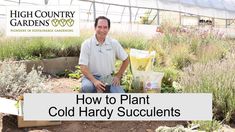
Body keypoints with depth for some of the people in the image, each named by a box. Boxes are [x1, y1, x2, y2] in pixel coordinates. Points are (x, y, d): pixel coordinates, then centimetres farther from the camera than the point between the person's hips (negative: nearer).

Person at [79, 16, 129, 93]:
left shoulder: (114, 43, -1)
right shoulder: (87, 44, -8)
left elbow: (126, 60, 10)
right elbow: (83, 67, -12)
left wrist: (118, 76, 3)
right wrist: (94, 81, -25)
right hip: (91, 77, -2)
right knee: (86, 87, -36)